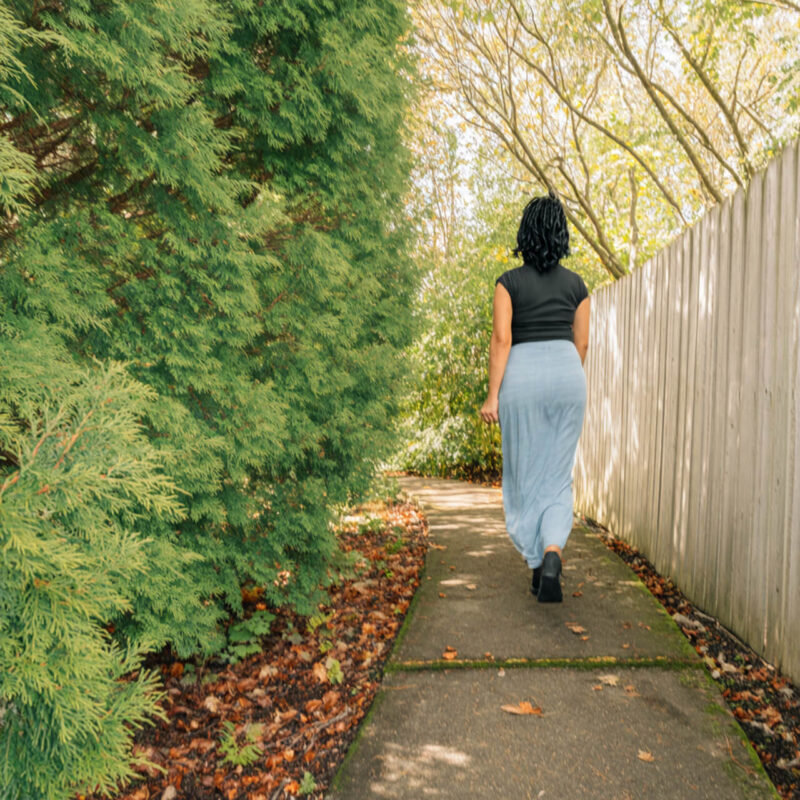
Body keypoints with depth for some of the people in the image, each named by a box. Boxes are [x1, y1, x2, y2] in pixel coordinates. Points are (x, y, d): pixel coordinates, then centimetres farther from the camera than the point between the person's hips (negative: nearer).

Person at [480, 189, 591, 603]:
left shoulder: (509, 282, -1)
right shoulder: (575, 284, 8)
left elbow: (501, 340, -9)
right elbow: (582, 343, 11)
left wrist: (492, 396, -7)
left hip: (522, 373, -2)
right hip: (567, 372, 2)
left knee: (525, 474, 10)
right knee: (559, 475, 8)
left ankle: (537, 565, 17)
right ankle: (552, 553, -13)